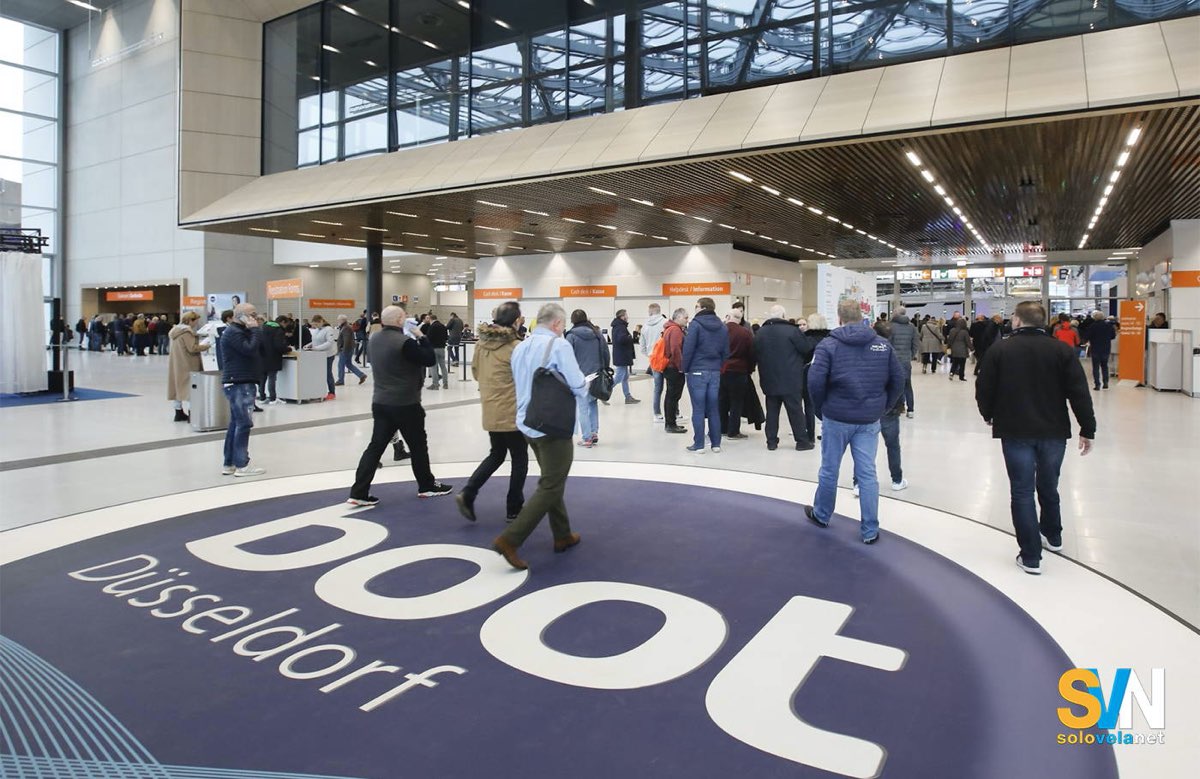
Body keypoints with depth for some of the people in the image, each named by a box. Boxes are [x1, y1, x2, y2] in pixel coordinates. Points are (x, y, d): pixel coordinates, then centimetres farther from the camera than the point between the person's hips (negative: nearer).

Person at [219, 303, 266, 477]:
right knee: (244, 423, -10)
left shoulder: (240, 331, 20)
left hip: (240, 383, 11)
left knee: (236, 423, 12)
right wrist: (256, 329, -15)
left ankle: (229, 464, 16)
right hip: (239, 384, -11)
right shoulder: (233, 332, -12)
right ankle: (241, 465, -8)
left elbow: (255, 349, 18)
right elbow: (250, 349, -23)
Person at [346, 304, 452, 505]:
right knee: (418, 445, 10)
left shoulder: (374, 340, 6)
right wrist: (421, 336, -6)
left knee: (376, 445, 7)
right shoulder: (404, 342, -20)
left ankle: (359, 492, 4)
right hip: (405, 404, -7)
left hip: (380, 402, 7)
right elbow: (430, 360, -15)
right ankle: (427, 486, 25)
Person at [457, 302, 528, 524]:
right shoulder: (516, 346, -17)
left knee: (496, 455, 22)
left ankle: (467, 494, 7)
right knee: (520, 460, 9)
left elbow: (475, 371, 12)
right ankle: (514, 509, 16)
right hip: (512, 412, -6)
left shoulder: (483, 341, 3)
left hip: (490, 410, 6)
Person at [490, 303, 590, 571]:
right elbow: (579, 387, -14)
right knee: (550, 488, -1)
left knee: (551, 482, 20)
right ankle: (510, 539, -8)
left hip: (528, 423, 8)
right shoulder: (559, 345, -13)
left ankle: (562, 536, 29)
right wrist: (584, 388, 8)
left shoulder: (519, 347, 9)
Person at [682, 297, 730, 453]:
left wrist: (685, 368, -3)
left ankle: (699, 445, 3)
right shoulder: (722, 327, 9)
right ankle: (716, 444, 14)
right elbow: (726, 352, 9)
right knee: (714, 409, 11)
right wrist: (718, 366, 15)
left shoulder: (696, 324, -10)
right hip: (715, 373, 5)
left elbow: (688, 348, -13)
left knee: (698, 409, 0)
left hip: (697, 372, -5)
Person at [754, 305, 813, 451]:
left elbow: (756, 354, 12)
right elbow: (807, 348, -7)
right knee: (795, 410, 3)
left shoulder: (760, 333, 6)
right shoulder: (792, 330, -11)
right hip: (791, 380, -4)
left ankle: (771, 441, 12)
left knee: (772, 411, 10)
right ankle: (802, 441, 10)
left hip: (769, 380, 5)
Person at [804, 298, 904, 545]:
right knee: (867, 473, 7)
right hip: (869, 421, 2)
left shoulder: (829, 345, -7)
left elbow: (815, 381, -15)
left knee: (829, 469, 13)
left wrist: (821, 409, -1)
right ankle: (870, 530, 12)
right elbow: (898, 381, 3)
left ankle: (821, 515, 32)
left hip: (836, 418, -2)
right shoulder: (883, 344, 3)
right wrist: (882, 407, 12)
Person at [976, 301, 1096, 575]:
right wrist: (1087, 429, 3)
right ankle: (1052, 536, 42)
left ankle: (1030, 556, 3)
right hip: (1053, 431, 3)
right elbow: (1079, 392, -4)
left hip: (1016, 432, -3)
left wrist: (989, 416, 15)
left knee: (1022, 492, 3)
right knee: (1049, 486, 23)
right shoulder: (1062, 349, -1)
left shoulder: (1000, 350, -6)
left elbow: (984, 389, -3)